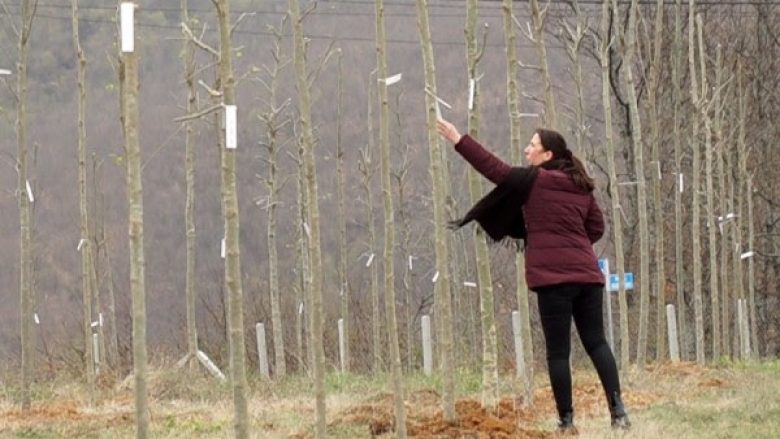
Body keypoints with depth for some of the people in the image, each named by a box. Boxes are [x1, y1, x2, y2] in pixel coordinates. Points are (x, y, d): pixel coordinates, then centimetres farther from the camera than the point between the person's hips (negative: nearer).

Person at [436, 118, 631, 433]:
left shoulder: (534, 180, -4)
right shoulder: (581, 186, 14)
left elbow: (494, 168, -3)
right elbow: (596, 227, 18)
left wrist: (459, 141, 2)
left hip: (554, 277, -6)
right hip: (587, 275, 6)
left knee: (558, 351, 0)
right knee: (596, 342, 9)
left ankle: (567, 420, 0)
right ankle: (618, 410, -3)